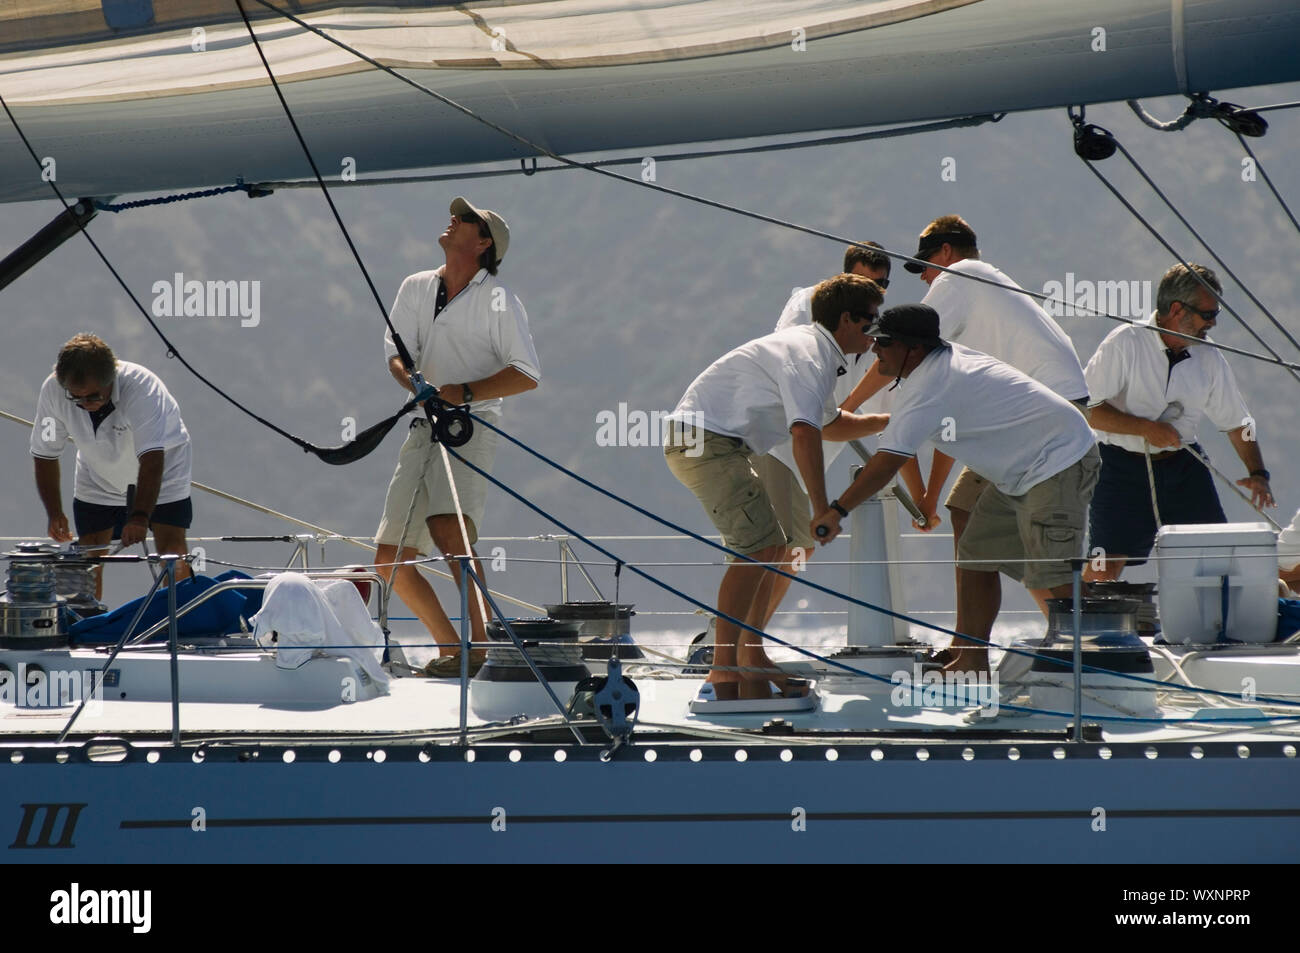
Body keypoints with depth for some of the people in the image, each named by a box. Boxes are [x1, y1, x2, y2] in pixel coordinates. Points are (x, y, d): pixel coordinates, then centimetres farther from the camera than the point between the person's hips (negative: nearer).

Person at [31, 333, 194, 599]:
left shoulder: (142, 387, -37)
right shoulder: (52, 391, -26)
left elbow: (151, 459, -43)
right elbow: (45, 455, -13)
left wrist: (140, 517, -54)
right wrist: (54, 513, -23)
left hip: (161, 476, -3)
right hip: (97, 481, 3)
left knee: (173, 557, -14)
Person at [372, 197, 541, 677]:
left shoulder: (498, 300, -3)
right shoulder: (416, 288, 14)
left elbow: (527, 375, -7)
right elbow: (395, 354, 5)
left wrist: (462, 393, -17)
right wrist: (418, 385, -17)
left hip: (472, 426, -7)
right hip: (424, 427, 7)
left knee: (449, 528, -30)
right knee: (390, 559, 6)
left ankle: (481, 647, -31)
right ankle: (451, 650, 17)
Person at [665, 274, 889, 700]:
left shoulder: (816, 351, 19)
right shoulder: (808, 355, -16)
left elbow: (831, 424, 35)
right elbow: (804, 432, -28)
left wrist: (888, 421, 23)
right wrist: (822, 510, -28)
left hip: (710, 441, 11)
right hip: (705, 439, -11)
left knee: (769, 546, 16)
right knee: (757, 548, -18)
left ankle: (751, 659, 23)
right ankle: (723, 670, -18)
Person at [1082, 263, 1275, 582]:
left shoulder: (1208, 358, 4)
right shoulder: (1125, 344, -11)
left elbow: (1237, 422, 12)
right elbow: (1087, 408, -15)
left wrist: (1257, 472, -2)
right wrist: (1146, 429, -21)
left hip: (1184, 466, 4)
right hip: (1123, 468, -4)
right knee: (1106, 566, -14)